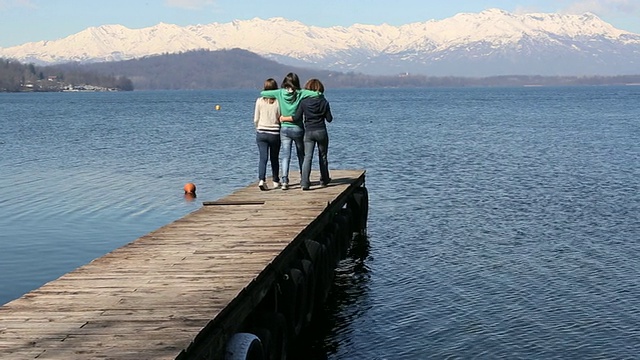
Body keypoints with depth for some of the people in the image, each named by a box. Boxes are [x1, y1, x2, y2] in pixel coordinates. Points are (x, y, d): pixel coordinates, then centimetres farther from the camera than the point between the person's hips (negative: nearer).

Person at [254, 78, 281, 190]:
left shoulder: (259, 101, -3)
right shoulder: (278, 101, -8)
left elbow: (256, 119, 2)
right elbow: (281, 119, -3)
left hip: (261, 133, 1)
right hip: (275, 134, -1)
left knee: (263, 158, -1)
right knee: (274, 159, 14)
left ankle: (261, 180, -19)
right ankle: (276, 181, 23)